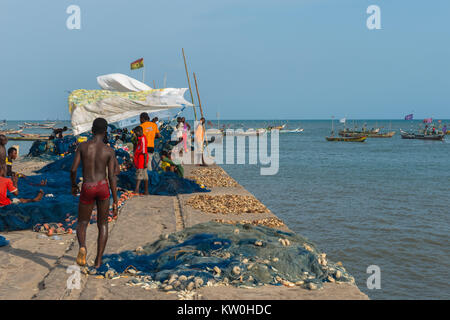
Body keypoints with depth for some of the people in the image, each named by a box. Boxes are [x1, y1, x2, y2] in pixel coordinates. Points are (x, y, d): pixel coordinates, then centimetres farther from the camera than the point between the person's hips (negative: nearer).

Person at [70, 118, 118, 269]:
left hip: (87, 189, 0)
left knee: (82, 224, 15)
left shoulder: (82, 146, -3)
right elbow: (112, 177, -6)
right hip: (103, 187, 0)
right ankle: (98, 260, 14)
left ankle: (82, 247, -18)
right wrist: (115, 202, -1)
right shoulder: (109, 151, -4)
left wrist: (73, 185, 15)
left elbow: (73, 169, -5)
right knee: (102, 224, 16)